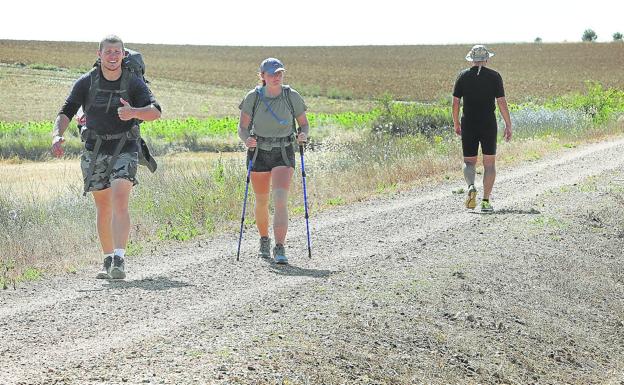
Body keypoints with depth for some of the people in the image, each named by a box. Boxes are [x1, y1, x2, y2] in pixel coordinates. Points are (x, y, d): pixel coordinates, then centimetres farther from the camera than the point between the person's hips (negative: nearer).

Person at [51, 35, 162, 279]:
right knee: (103, 208, 10)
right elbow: (66, 112, -6)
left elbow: (155, 111, -18)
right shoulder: (86, 82, -3)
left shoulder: (134, 82, -7)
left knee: (120, 202, -19)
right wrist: (57, 136, -26)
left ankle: (119, 261, -27)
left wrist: (134, 112, -40)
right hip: (95, 151, 2)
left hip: (124, 150, -2)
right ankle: (108, 260, 24)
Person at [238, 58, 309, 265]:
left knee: (280, 200, -18)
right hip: (259, 153, 1)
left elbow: (304, 124, 4)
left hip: (283, 154, -1)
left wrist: (303, 135, -18)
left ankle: (280, 249, -20)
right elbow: (242, 128, -1)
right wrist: (247, 140, -22)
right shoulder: (253, 97, -7)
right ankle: (264, 240, 38)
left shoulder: (292, 97, -7)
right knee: (262, 202, 13)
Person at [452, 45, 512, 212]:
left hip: (468, 125, 1)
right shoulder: (494, 76, -3)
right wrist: (508, 125, 1)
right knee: (489, 163, 9)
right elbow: (502, 103, -6)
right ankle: (486, 201, 3)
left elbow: (455, 102, 1)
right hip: (488, 125, -1)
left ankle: (471, 186, -18)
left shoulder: (463, 76, 0)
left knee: (469, 162, 11)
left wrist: (456, 123, 13)